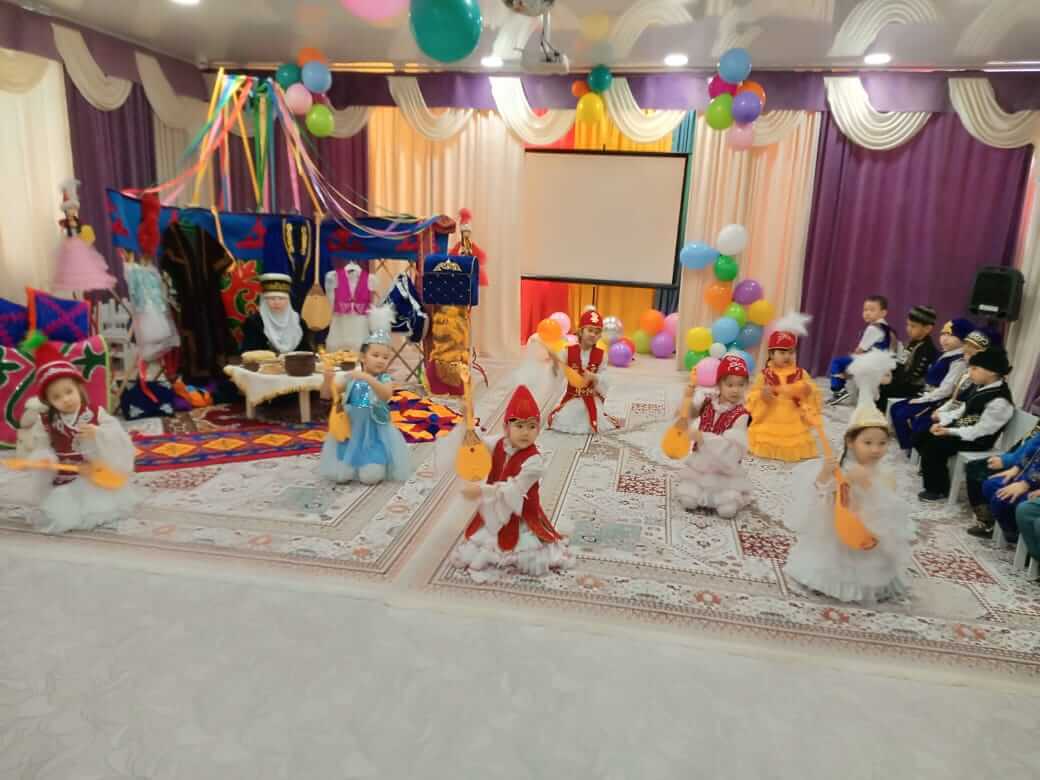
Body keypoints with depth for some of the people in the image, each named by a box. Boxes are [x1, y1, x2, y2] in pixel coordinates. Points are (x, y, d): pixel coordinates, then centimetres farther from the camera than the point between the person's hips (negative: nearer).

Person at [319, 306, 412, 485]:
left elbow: (386, 395, -30)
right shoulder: (351, 378, -1)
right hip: (351, 430, 2)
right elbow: (326, 395, 0)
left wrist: (368, 378, -42)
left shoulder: (385, 379, -7)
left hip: (375, 432, -2)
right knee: (341, 474, -7)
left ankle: (375, 462, 20)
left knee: (371, 475, -13)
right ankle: (351, 461, 25)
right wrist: (328, 380, -21)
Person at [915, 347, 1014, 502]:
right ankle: (932, 468, 24)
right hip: (961, 427, 9)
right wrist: (943, 422, -4)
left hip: (977, 440, -9)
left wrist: (950, 432, -21)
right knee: (922, 436, 0)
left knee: (934, 445, -21)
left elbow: (980, 431, -23)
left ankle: (938, 489, -3)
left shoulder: (999, 401, -24)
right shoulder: (980, 387, 3)